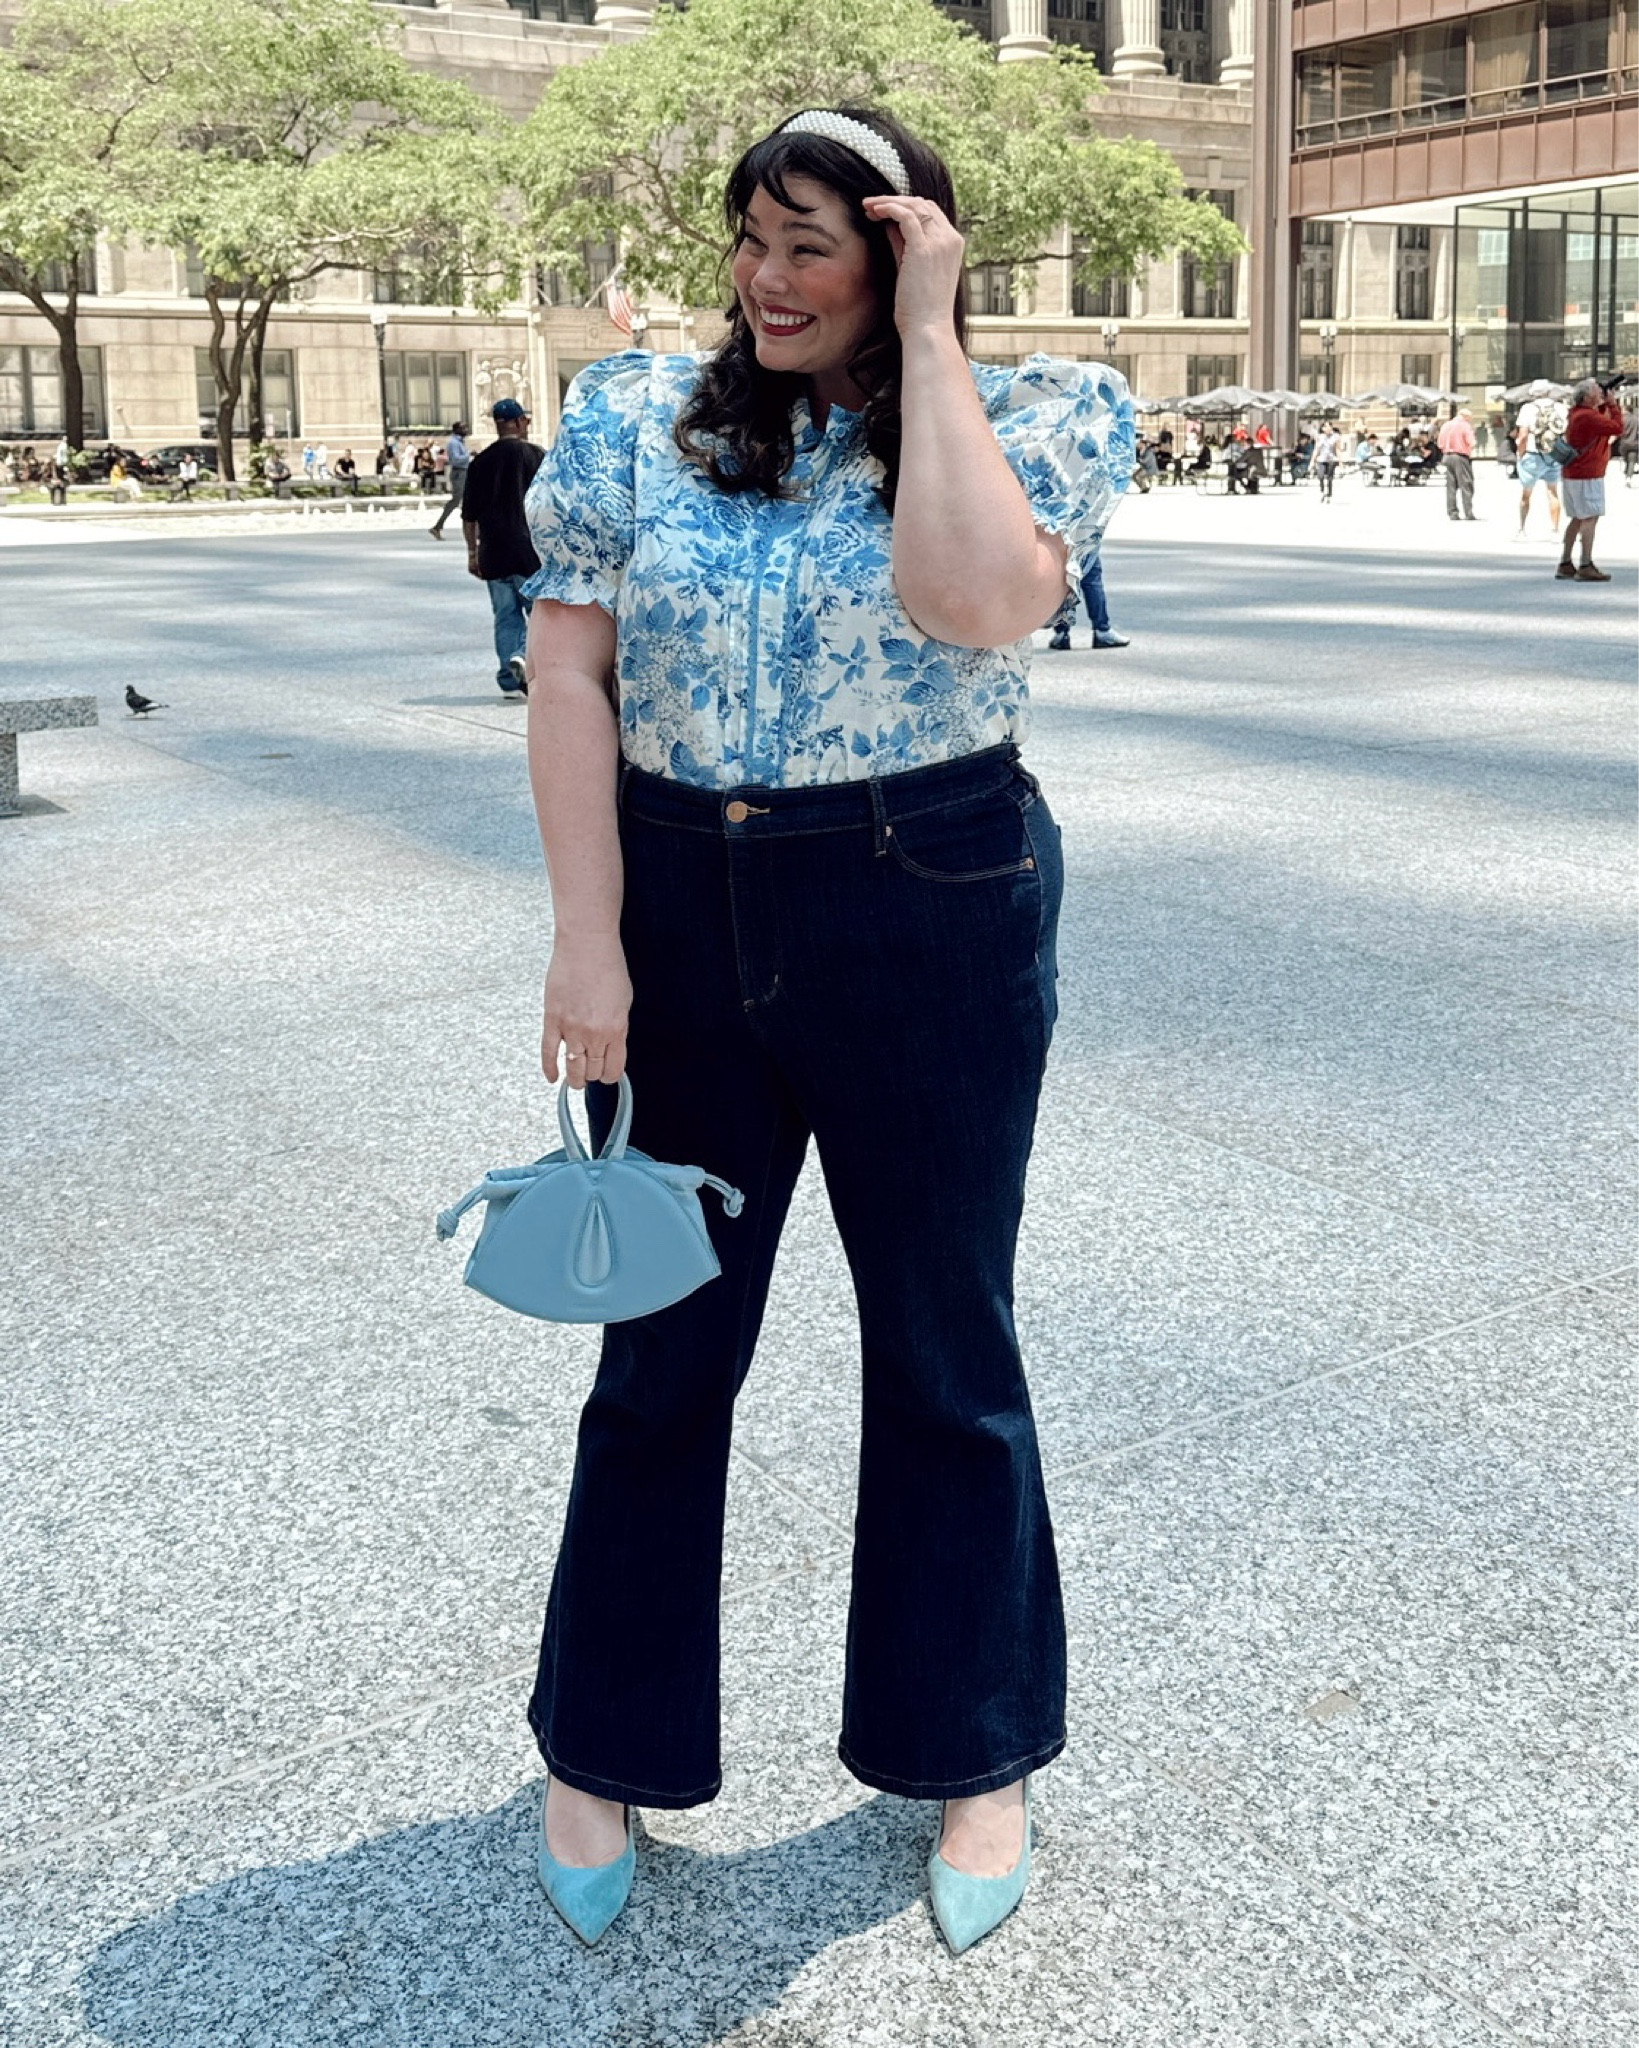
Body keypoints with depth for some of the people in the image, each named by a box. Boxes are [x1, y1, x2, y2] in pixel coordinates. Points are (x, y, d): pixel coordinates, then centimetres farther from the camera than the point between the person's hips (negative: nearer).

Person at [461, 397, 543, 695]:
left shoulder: (481, 462, 6)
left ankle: (510, 681, 7)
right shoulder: (535, 456, -2)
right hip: (530, 551, -3)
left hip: (493, 553, 3)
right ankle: (523, 655, -21)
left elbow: (469, 516, 8)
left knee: (506, 616, 10)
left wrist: (472, 552, 16)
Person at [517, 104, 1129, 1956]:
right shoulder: (638, 418, 3)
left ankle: (975, 1757, 31)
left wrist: (925, 339, -14)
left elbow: (974, 596, -23)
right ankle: (603, 1750, 33)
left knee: (945, 1349, 10)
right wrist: (586, 940, -9)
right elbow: (568, 677, -2)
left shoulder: (1027, 418, -2)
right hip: (679, 918, 2)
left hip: (933, 920, -1)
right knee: (662, 1348, 12)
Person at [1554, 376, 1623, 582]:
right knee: (1590, 518, -11)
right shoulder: (1588, 416, -19)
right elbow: (1617, 428, -19)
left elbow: (1602, 419, 25)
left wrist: (1605, 403, 10)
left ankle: (1565, 564, 19)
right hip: (1587, 476, -10)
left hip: (1572, 474, 10)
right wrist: (1612, 403, -9)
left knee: (1577, 519, 15)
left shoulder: (1577, 413, 12)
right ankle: (1586, 567, -16)